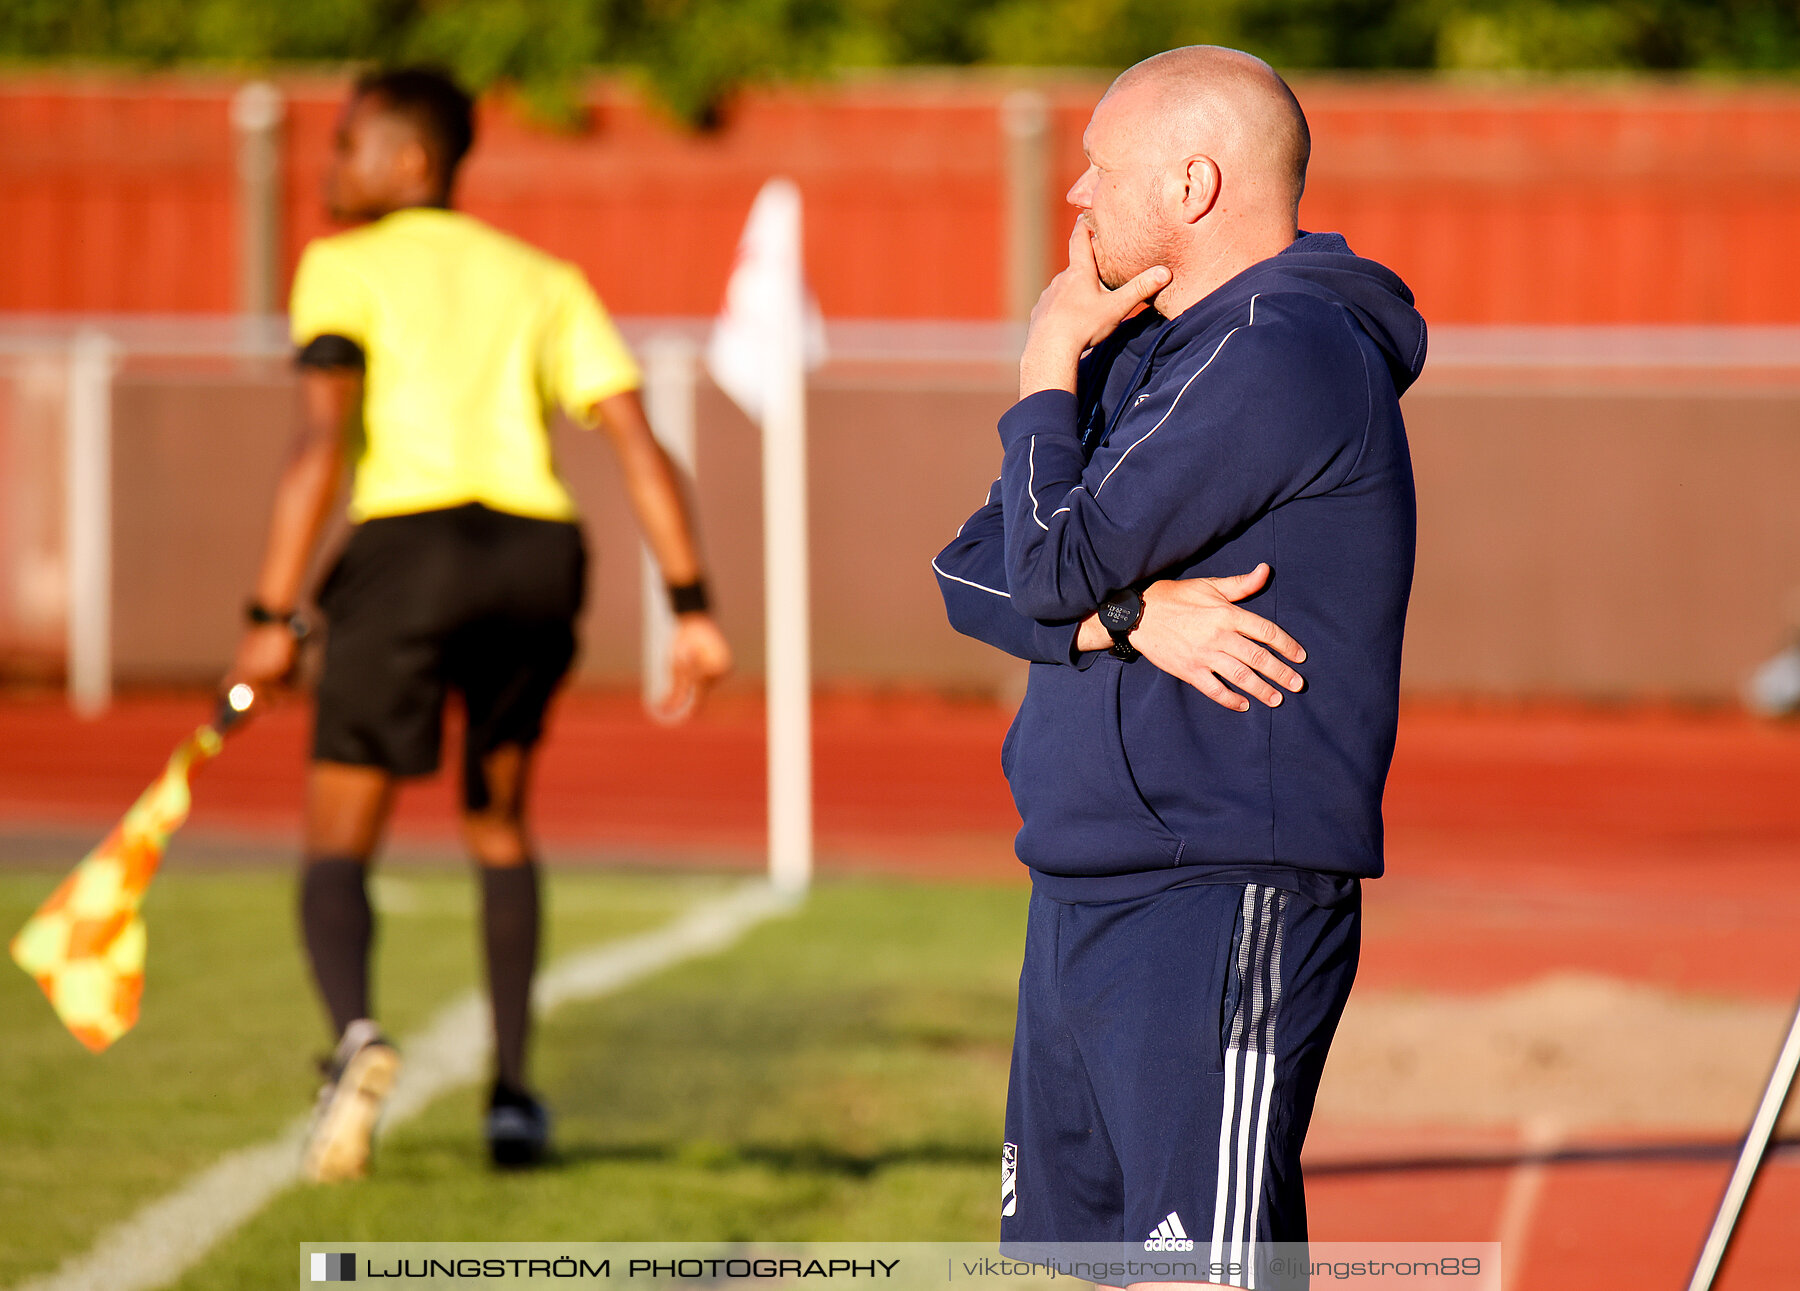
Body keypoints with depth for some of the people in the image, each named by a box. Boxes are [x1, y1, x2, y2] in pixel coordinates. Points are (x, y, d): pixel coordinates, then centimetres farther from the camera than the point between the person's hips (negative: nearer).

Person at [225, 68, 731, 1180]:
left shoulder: (344, 267, 8)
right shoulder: (545, 282, 21)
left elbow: (325, 441, -7)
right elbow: (638, 441, 10)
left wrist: (272, 618, -10)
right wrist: (694, 607, 7)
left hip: (408, 546, -4)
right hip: (540, 554, 4)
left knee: (338, 851, 2)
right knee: (500, 828, 27)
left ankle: (356, 1034, -30)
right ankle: (513, 1096, 19)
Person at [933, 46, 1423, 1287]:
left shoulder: (1282, 355, -14)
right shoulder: (1147, 355, 18)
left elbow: (1051, 566, -16)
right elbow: (974, 575, 10)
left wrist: (1047, 368, 0)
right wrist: (1126, 613, -11)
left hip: (1220, 915, -10)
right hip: (1087, 900, 10)